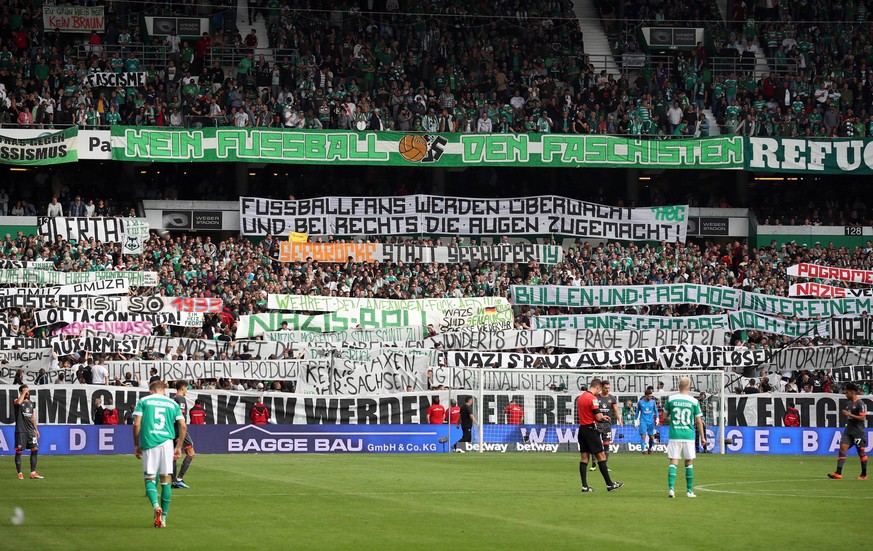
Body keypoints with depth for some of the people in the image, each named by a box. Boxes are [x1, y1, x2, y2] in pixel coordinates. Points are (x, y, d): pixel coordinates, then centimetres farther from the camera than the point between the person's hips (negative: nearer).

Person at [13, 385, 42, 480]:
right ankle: (19, 473, 3)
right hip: (20, 431, -6)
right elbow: (19, 402, -30)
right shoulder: (16, 401, -3)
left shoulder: (30, 403, 17)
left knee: (35, 449, -3)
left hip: (30, 430, 6)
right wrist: (24, 392, -17)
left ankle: (33, 473, 1)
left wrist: (36, 429, 17)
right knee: (18, 451, -3)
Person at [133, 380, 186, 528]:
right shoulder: (172, 404, 14)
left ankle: (156, 505, -24)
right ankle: (163, 517, 9)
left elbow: (137, 424, 0)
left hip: (149, 443, -1)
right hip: (167, 442, 1)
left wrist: (136, 445, 8)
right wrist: (179, 447, 15)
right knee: (165, 479, 8)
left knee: (149, 477, 4)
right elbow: (183, 427, 8)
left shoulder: (143, 401, 9)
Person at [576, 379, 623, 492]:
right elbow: (597, 417, -19)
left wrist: (601, 417, 16)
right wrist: (602, 417, 6)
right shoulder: (593, 398, -14)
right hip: (590, 429, -8)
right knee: (601, 456, -3)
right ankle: (609, 484, 0)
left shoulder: (580, 397, 12)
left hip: (582, 428, 8)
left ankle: (585, 486, 3)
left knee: (584, 457, 6)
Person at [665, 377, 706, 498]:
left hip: (674, 435, 0)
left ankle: (671, 488, -14)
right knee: (689, 462, 10)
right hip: (688, 435, 0)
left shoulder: (671, 399, 0)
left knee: (673, 462, 0)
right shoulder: (694, 401, -2)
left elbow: (666, 416, 12)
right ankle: (689, 490, 13)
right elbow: (698, 420, 2)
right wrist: (702, 437, 10)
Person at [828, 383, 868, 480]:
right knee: (842, 448, -8)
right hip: (848, 431, 8)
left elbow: (862, 417, -19)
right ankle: (838, 473, -14)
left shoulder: (860, 404, -11)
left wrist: (849, 414, -20)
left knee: (861, 452, 3)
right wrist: (844, 413, 11)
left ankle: (864, 475, 16)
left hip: (858, 432, -8)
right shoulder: (849, 403, 14)